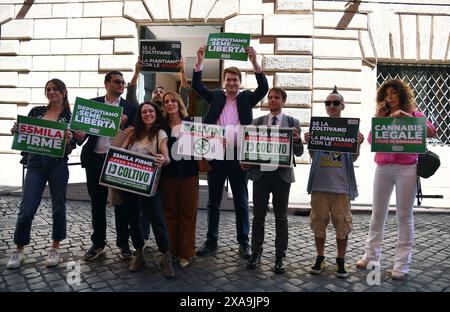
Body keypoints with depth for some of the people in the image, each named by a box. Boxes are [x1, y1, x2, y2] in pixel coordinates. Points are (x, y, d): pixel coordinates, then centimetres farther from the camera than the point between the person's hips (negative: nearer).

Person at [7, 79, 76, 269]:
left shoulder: (70, 116, 4)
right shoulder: (36, 111, 11)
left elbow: (72, 146, -1)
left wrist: (69, 140, -22)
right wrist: (15, 131, -7)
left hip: (58, 165, -2)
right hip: (35, 164, 2)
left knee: (58, 207, 5)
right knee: (26, 209, -1)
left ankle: (55, 249, 21)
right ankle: (19, 250, 19)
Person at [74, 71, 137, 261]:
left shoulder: (130, 107, 6)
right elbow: (84, 126, 7)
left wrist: (123, 126, -18)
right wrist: (80, 136, -14)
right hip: (95, 159, 2)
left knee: (121, 202, 4)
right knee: (97, 203, 9)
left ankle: (123, 244, 17)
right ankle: (98, 243, 23)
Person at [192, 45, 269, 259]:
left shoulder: (246, 98, 8)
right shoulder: (216, 97, 11)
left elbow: (264, 88, -5)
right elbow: (196, 85, 4)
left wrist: (254, 62, -14)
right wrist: (200, 61, -6)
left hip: (238, 156, -1)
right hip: (216, 155, 2)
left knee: (241, 202, 8)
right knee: (213, 201, 9)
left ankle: (243, 242, 20)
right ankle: (211, 241, 22)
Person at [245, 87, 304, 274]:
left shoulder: (292, 123, 4)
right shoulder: (257, 122, 8)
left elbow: (298, 152, 1)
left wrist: (296, 139, -18)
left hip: (282, 175, -1)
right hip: (260, 173, 1)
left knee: (281, 217, 7)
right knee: (258, 216, 8)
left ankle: (280, 257, 18)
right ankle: (256, 253, 21)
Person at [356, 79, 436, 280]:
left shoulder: (412, 114, 5)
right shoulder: (382, 116, 12)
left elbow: (431, 132, -12)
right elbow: (371, 140, 1)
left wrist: (406, 116, -19)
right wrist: (377, 118, -3)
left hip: (406, 169, -3)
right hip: (382, 169, 3)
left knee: (404, 216, 2)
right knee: (377, 214, 9)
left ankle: (402, 264, 12)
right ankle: (371, 256, 20)